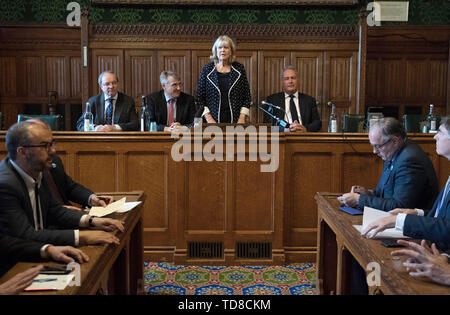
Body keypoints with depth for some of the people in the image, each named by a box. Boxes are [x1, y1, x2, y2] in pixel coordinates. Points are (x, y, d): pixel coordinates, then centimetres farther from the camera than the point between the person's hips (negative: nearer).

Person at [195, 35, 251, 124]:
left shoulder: (239, 69, 6)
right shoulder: (207, 69, 4)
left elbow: (247, 97, 6)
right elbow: (199, 97, 3)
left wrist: (242, 118, -4)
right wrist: (208, 118, -7)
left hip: (235, 121, 1)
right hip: (213, 121, 0)